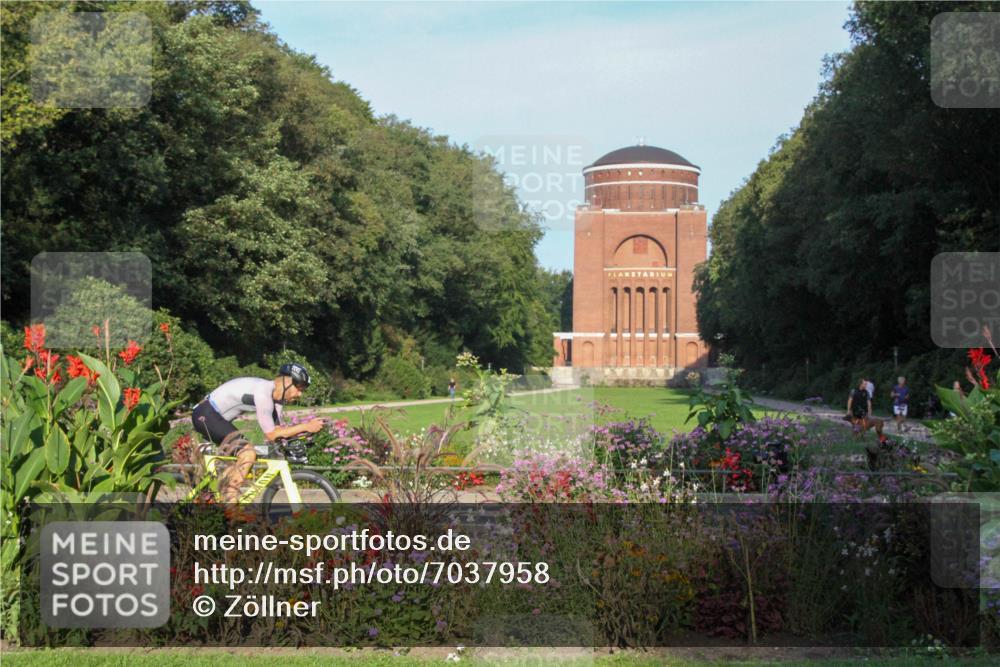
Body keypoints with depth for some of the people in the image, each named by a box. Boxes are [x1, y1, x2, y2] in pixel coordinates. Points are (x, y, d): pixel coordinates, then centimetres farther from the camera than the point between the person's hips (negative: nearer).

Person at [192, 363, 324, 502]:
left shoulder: (276, 396, 6)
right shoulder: (263, 393, -24)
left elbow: (277, 430, 6)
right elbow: (271, 435, -22)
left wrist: (307, 427, -6)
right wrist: (305, 427, -22)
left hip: (214, 416, 11)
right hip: (206, 414, -11)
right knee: (248, 453, -21)